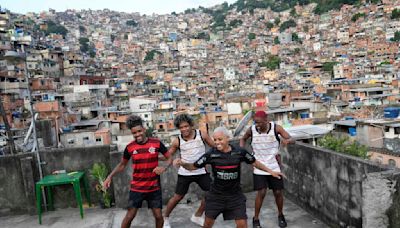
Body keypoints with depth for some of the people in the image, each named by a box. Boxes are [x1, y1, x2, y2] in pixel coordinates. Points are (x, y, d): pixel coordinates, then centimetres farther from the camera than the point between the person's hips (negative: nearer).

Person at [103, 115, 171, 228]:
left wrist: (164, 168, -21)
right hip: (136, 188, 0)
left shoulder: (157, 143, -9)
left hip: (154, 187, 0)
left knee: (158, 216, 4)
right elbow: (122, 165, 9)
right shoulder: (130, 147, -6)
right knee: (130, 216, 3)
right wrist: (110, 176, -3)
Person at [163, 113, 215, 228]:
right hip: (185, 173, -2)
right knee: (178, 197, 4)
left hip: (201, 171, 2)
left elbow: (215, 146, 2)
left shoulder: (202, 135, -9)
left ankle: (197, 216, 26)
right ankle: (165, 218, 28)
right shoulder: (177, 141, -9)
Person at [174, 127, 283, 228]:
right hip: (216, 195, 0)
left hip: (235, 195, 0)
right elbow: (193, 166, -8)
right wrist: (182, 163, -27)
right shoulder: (211, 154, -13)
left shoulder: (239, 152, -10)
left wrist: (270, 171, 7)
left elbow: (254, 162, 6)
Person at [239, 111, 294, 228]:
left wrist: (287, 140, -37)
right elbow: (243, 139, 10)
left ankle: (280, 215, 34)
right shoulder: (251, 130, -10)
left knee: (278, 192, 8)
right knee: (261, 193, -6)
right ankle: (256, 219, 14)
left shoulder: (276, 128, -13)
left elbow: (292, 139, -14)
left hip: (274, 166, 1)